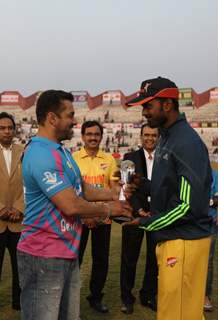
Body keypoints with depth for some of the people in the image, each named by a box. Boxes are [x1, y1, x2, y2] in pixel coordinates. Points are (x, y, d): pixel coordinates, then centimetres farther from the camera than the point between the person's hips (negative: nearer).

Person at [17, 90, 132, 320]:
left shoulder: (60, 151, 13)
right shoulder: (41, 154, -21)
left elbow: (82, 190, 18)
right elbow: (71, 205, -23)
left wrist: (114, 194, 4)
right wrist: (108, 210, -7)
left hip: (67, 253, 10)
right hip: (44, 257, -10)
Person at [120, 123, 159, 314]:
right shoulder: (130, 158, 0)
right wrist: (139, 210, -15)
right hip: (135, 213, -2)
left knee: (155, 257, 10)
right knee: (130, 257, 6)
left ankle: (149, 295, 27)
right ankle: (127, 297, 21)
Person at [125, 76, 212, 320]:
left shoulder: (187, 143, -17)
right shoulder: (166, 139, 13)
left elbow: (190, 205, -21)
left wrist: (146, 223, -12)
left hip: (184, 242, -9)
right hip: (168, 238, 9)